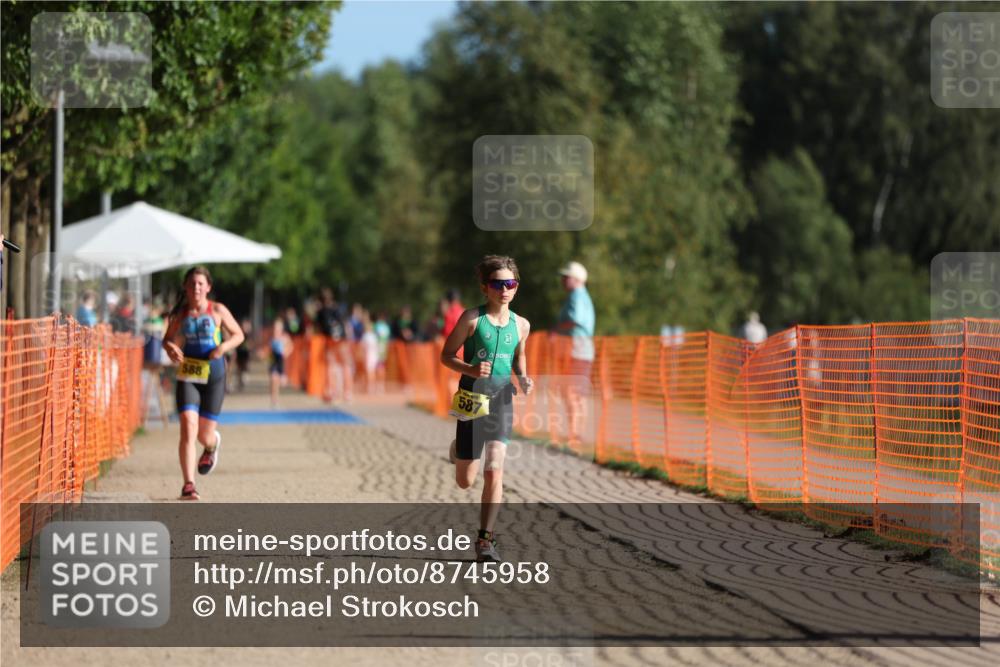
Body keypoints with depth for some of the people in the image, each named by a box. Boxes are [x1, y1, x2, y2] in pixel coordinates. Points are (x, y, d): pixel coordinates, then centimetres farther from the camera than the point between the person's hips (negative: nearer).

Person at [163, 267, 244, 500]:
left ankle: (212, 445, 47)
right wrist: (171, 348, -10)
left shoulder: (218, 311, -2)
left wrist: (224, 346, -14)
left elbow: (238, 334, 6)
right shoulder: (180, 314, 2)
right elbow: (167, 339, 13)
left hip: (213, 376, 0)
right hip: (187, 376, 0)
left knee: (205, 434, 6)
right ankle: (188, 485, -16)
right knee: (188, 428, -16)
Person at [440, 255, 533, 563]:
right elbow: (446, 355, -2)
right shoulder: (472, 318, -6)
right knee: (465, 481, 8)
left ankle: (485, 539, -7)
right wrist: (470, 369, -20)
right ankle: (459, 449, 46)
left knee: (494, 470, -14)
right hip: (472, 399, -2)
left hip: (502, 400, 2)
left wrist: (523, 378, 4)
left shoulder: (521, 325, 5)